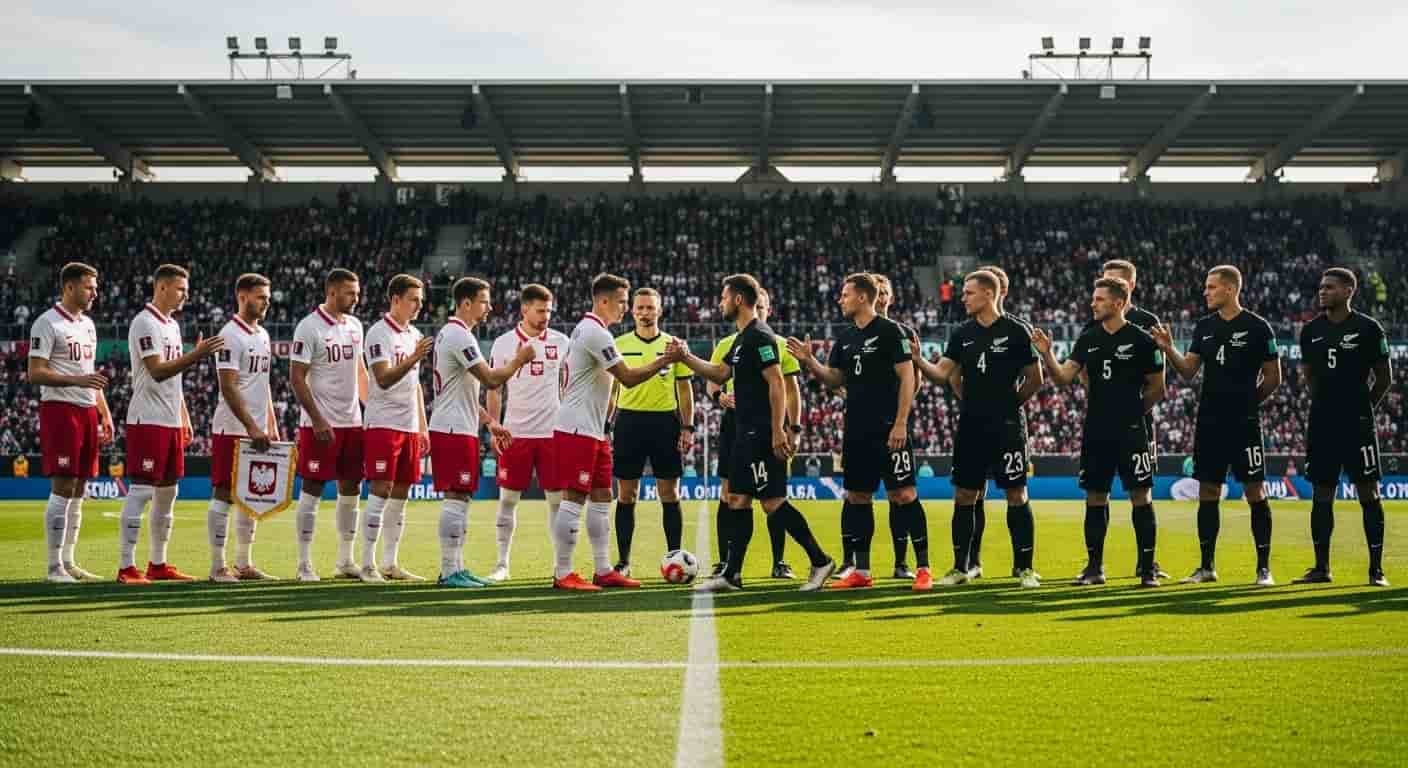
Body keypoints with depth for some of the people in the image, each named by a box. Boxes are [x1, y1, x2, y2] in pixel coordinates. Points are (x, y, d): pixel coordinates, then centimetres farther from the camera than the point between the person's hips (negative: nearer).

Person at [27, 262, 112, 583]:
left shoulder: (88, 324, 17)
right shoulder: (47, 323, -8)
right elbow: (35, 374, -15)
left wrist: (105, 414, 17)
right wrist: (76, 380, -26)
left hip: (87, 411, 8)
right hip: (60, 409, -8)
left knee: (78, 490, 9)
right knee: (62, 488, -9)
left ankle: (69, 562, 15)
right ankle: (54, 566, -4)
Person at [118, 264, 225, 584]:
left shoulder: (173, 325, 17)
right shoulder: (144, 323, -11)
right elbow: (158, 371, -20)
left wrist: (185, 418, 19)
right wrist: (196, 355, -26)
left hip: (171, 421, 9)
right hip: (148, 420, -9)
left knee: (167, 491, 11)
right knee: (141, 490, -9)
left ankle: (158, 564, 19)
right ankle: (126, 567, -6)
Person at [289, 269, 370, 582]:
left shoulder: (355, 325, 11)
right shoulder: (309, 327, -11)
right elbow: (296, 378, -13)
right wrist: (317, 420, -17)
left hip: (352, 421, 7)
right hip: (321, 424, -7)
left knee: (351, 489, 9)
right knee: (312, 490, -2)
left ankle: (346, 560, 19)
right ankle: (304, 564, 4)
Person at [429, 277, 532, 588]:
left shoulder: (449, 333, 19)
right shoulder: (460, 335, -15)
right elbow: (491, 380, -19)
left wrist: (490, 422, 22)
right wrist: (520, 359, -4)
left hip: (458, 427, 10)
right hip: (454, 430, -10)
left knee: (461, 498, 12)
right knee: (456, 498, -7)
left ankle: (456, 567, 15)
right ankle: (449, 571, -5)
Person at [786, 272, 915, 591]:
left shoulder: (890, 331, -7)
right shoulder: (845, 338, 14)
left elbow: (907, 377, -10)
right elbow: (834, 380, 17)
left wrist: (900, 423, -16)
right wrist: (809, 361, 0)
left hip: (889, 429, -8)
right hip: (856, 430, 8)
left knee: (904, 494, -8)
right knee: (857, 497, 9)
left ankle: (923, 569, -2)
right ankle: (861, 571, 16)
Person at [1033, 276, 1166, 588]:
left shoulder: (1141, 340, -6)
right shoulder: (1088, 339, 7)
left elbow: (1157, 388, 2)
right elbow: (1063, 377, -1)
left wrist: (1132, 410, 9)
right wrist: (1046, 354, -17)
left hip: (1130, 432, -5)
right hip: (1095, 431, 5)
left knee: (1141, 495, -3)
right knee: (1095, 497, 8)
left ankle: (1148, 568, 3)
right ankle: (1095, 567, 16)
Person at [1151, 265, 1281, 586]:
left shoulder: (1257, 327, -5)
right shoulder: (1204, 327, 10)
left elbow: (1273, 377, -1)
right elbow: (1188, 370, 6)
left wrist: (1246, 401, 0)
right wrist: (1168, 349, -9)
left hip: (1244, 424, -5)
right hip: (1209, 423, 5)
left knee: (1255, 492, -2)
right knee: (1208, 493, 7)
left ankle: (1264, 568, 4)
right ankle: (1207, 566, 15)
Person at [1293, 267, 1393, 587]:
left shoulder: (1368, 328, -5)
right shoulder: (1311, 330, 7)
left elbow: (1384, 377, 1)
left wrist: (1362, 407, 5)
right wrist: (1326, 402, 15)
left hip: (1357, 424, -4)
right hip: (1321, 423, 4)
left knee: (1368, 493, -2)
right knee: (1321, 494, 6)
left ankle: (1376, 569, 1)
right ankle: (1321, 568, 13)